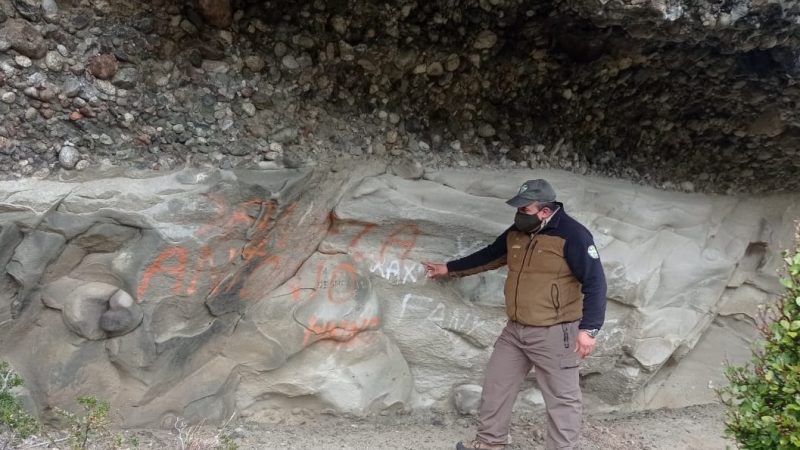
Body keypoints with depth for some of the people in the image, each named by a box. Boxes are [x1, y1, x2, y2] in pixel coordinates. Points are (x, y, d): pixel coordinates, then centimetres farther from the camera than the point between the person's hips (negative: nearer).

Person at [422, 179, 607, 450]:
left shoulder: (572, 235, -16)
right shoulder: (515, 233, 7)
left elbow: (595, 283, -17)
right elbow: (487, 257, 21)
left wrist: (588, 329, -23)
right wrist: (448, 269, 22)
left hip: (554, 333, -8)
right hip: (515, 330, 8)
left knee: (561, 397, 2)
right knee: (496, 383, 16)